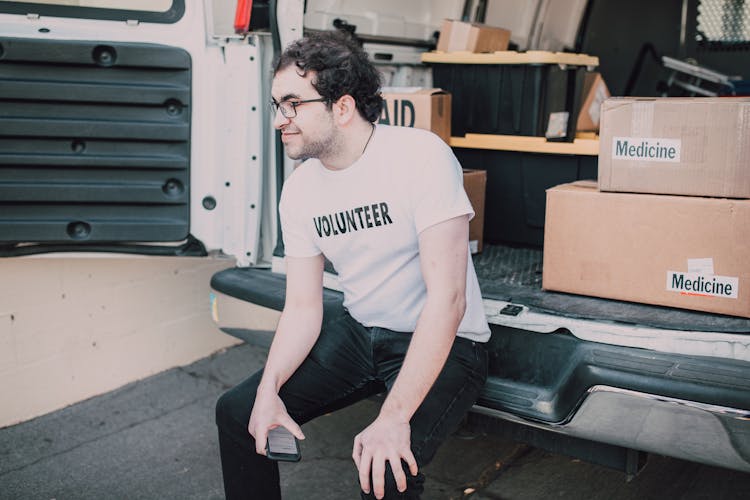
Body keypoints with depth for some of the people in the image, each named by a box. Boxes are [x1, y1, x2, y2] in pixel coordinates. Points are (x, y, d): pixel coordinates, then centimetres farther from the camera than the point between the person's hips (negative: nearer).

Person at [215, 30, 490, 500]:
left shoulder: (421, 156, -22)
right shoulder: (299, 189, -2)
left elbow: (447, 297, -27)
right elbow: (304, 307, 1)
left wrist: (394, 416, -31)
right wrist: (269, 387, -17)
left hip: (444, 343, -6)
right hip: (358, 332, 6)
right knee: (237, 411, 1)